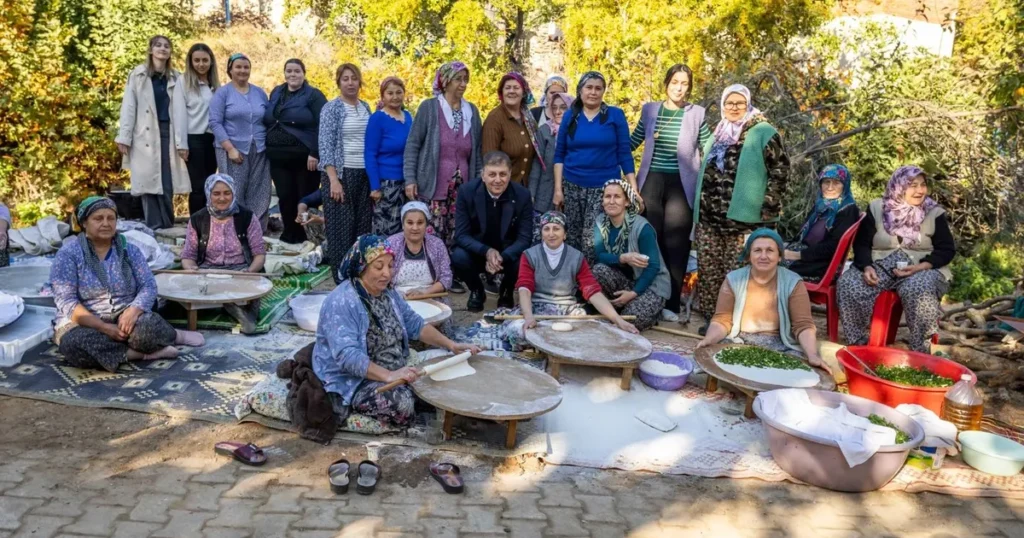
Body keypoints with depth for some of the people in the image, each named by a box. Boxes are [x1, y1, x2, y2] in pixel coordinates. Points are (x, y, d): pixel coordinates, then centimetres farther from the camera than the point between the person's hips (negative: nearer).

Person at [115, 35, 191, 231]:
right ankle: (155, 226, 2)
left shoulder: (176, 78, 11)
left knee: (167, 182, -2)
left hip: (167, 134, 1)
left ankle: (167, 226, 6)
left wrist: (182, 141, -3)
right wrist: (124, 137, -6)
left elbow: (180, 110, 5)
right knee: (148, 181, -2)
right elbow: (129, 107, 3)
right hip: (146, 136, -1)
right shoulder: (137, 75, 7)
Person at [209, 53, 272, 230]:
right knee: (234, 194, -5)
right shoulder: (222, 92, 3)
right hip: (234, 150, -3)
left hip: (259, 152, 3)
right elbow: (215, 123, -5)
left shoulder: (260, 93, 13)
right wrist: (230, 148, -14)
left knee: (259, 195, 2)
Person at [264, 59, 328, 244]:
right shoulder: (276, 93, 15)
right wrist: (267, 148, 13)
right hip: (278, 157, 5)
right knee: (285, 196, 5)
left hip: (304, 157, -5)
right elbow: (267, 121, 20)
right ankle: (289, 234, 19)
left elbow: (322, 126, -12)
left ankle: (307, 236, 13)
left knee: (306, 197, 1)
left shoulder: (313, 95, -4)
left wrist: (315, 153, -19)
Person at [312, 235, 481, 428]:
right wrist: (388, 376, -42)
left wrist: (451, 345, -4)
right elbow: (347, 356, -32)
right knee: (401, 403, -29)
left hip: (394, 372, 8)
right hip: (350, 381, -7)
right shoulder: (341, 303, -22)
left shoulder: (388, 294, 6)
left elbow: (415, 325, 10)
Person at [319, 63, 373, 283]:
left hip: (364, 174, 5)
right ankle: (342, 280, 6)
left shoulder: (365, 107, 13)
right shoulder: (332, 108, -4)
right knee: (341, 227, -1)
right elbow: (325, 146, -9)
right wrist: (333, 179, -18)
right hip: (341, 173, -5)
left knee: (363, 225, 6)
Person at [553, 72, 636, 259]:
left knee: (593, 240, -9)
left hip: (604, 187, -2)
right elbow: (559, 154, 8)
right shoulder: (570, 116, 6)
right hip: (572, 186, 3)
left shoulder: (615, 115, 0)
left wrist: (634, 189, -7)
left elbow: (624, 154, -1)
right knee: (573, 237, 7)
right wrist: (558, 188, 1)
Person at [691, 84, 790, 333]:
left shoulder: (763, 133, -2)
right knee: (709, 271, 8)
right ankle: (711, 318, 17)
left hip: (743, 218, -6)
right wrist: (699, 210, 20)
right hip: (709, 218, 7)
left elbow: (780, 171, -7)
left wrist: (767, 208, -13)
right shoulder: (717, 136, 19)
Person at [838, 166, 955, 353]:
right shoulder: (877, 208, 7)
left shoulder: (934, 213, 6)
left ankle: (920, 350, -25)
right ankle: (857, 344, -15)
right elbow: (862, 243, 6)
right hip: (880, 265, 1)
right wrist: (867, 267, -15)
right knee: (849, 285, -29)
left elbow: (947, 250, 4)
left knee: (919, 291, -38)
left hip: (920, 269, -1)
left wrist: (920, 267, -15)